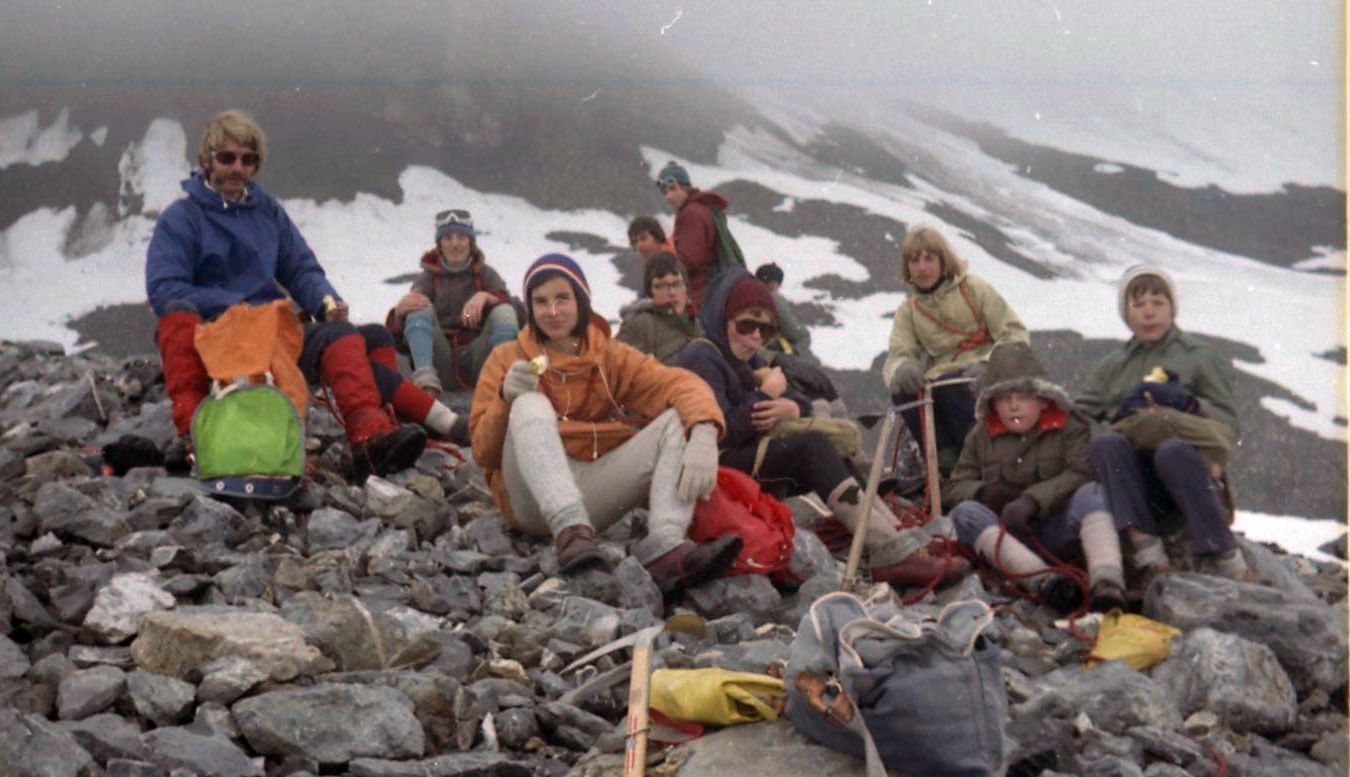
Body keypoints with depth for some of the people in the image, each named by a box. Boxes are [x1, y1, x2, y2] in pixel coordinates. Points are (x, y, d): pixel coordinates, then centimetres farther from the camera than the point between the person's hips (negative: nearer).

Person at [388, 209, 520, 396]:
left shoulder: (486, 274, 15)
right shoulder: (428, 279, 13)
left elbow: (507, 302, -6)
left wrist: (486, 297, -29)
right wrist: (399, 311, -24)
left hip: (477, 363, 0)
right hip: (441, 363, 0)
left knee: (504, 312, -21)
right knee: (421, 306, -19)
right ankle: (425, 382, -38)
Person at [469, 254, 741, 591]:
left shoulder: (611, 357, 13)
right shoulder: (506, 360, 9)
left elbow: (680, 384, -4)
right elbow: (483, 453, 1)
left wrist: (703, 436, -25)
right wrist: (505, 401, -18)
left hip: (592, 497, 3)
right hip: (534, 498, -2)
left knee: (678, 419, -12)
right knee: (531, 404, -25)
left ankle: (665, 548, -36)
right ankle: (569, 530, -46)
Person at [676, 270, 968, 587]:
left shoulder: (744, 360, 23)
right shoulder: (701, 358, -9)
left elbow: (800, 401, 16)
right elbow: (723, 431, -23)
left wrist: (788, 408, -10)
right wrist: (766, 395, -9)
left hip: (751, 457, 10)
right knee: (812, 445, -24)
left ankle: (905, 544, -22)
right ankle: (891, 554, -34)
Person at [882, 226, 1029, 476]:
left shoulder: (974, 289, 3)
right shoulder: (908, 311, 13)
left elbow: (1016, 335, -2)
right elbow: (898, 354, 0)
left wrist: (987, 364, -21)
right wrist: (902, 368, -26)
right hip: (944, 380, 3)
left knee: (947, 386, -35)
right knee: (903, 391, -28)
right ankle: (948, 463, -20)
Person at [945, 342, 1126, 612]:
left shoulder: (1069, 426, 6)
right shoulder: (981, 436, 14)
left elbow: (1081, 474, -11)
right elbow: (954, 488, 11)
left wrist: (1033, 499, -24)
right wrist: (985, 492, -12)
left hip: (1059, 531, -2)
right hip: (1007, 534, 2)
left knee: (1090, 492, -29)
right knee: (964, 512, -27)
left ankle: (1107, 582, -53)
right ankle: (1043, 579, -49)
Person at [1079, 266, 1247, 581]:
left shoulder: (1201, 357, 15)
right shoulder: (1112, 365, 24)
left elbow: (1228, 426, 5)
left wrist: (1188, 403, -10)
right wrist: (1120, 411, -4)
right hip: (1135, 480, 2)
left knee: (1173, 450, -36)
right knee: (1104, 443, -29)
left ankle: (1224, 555, -35)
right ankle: (1144, 543, -41)